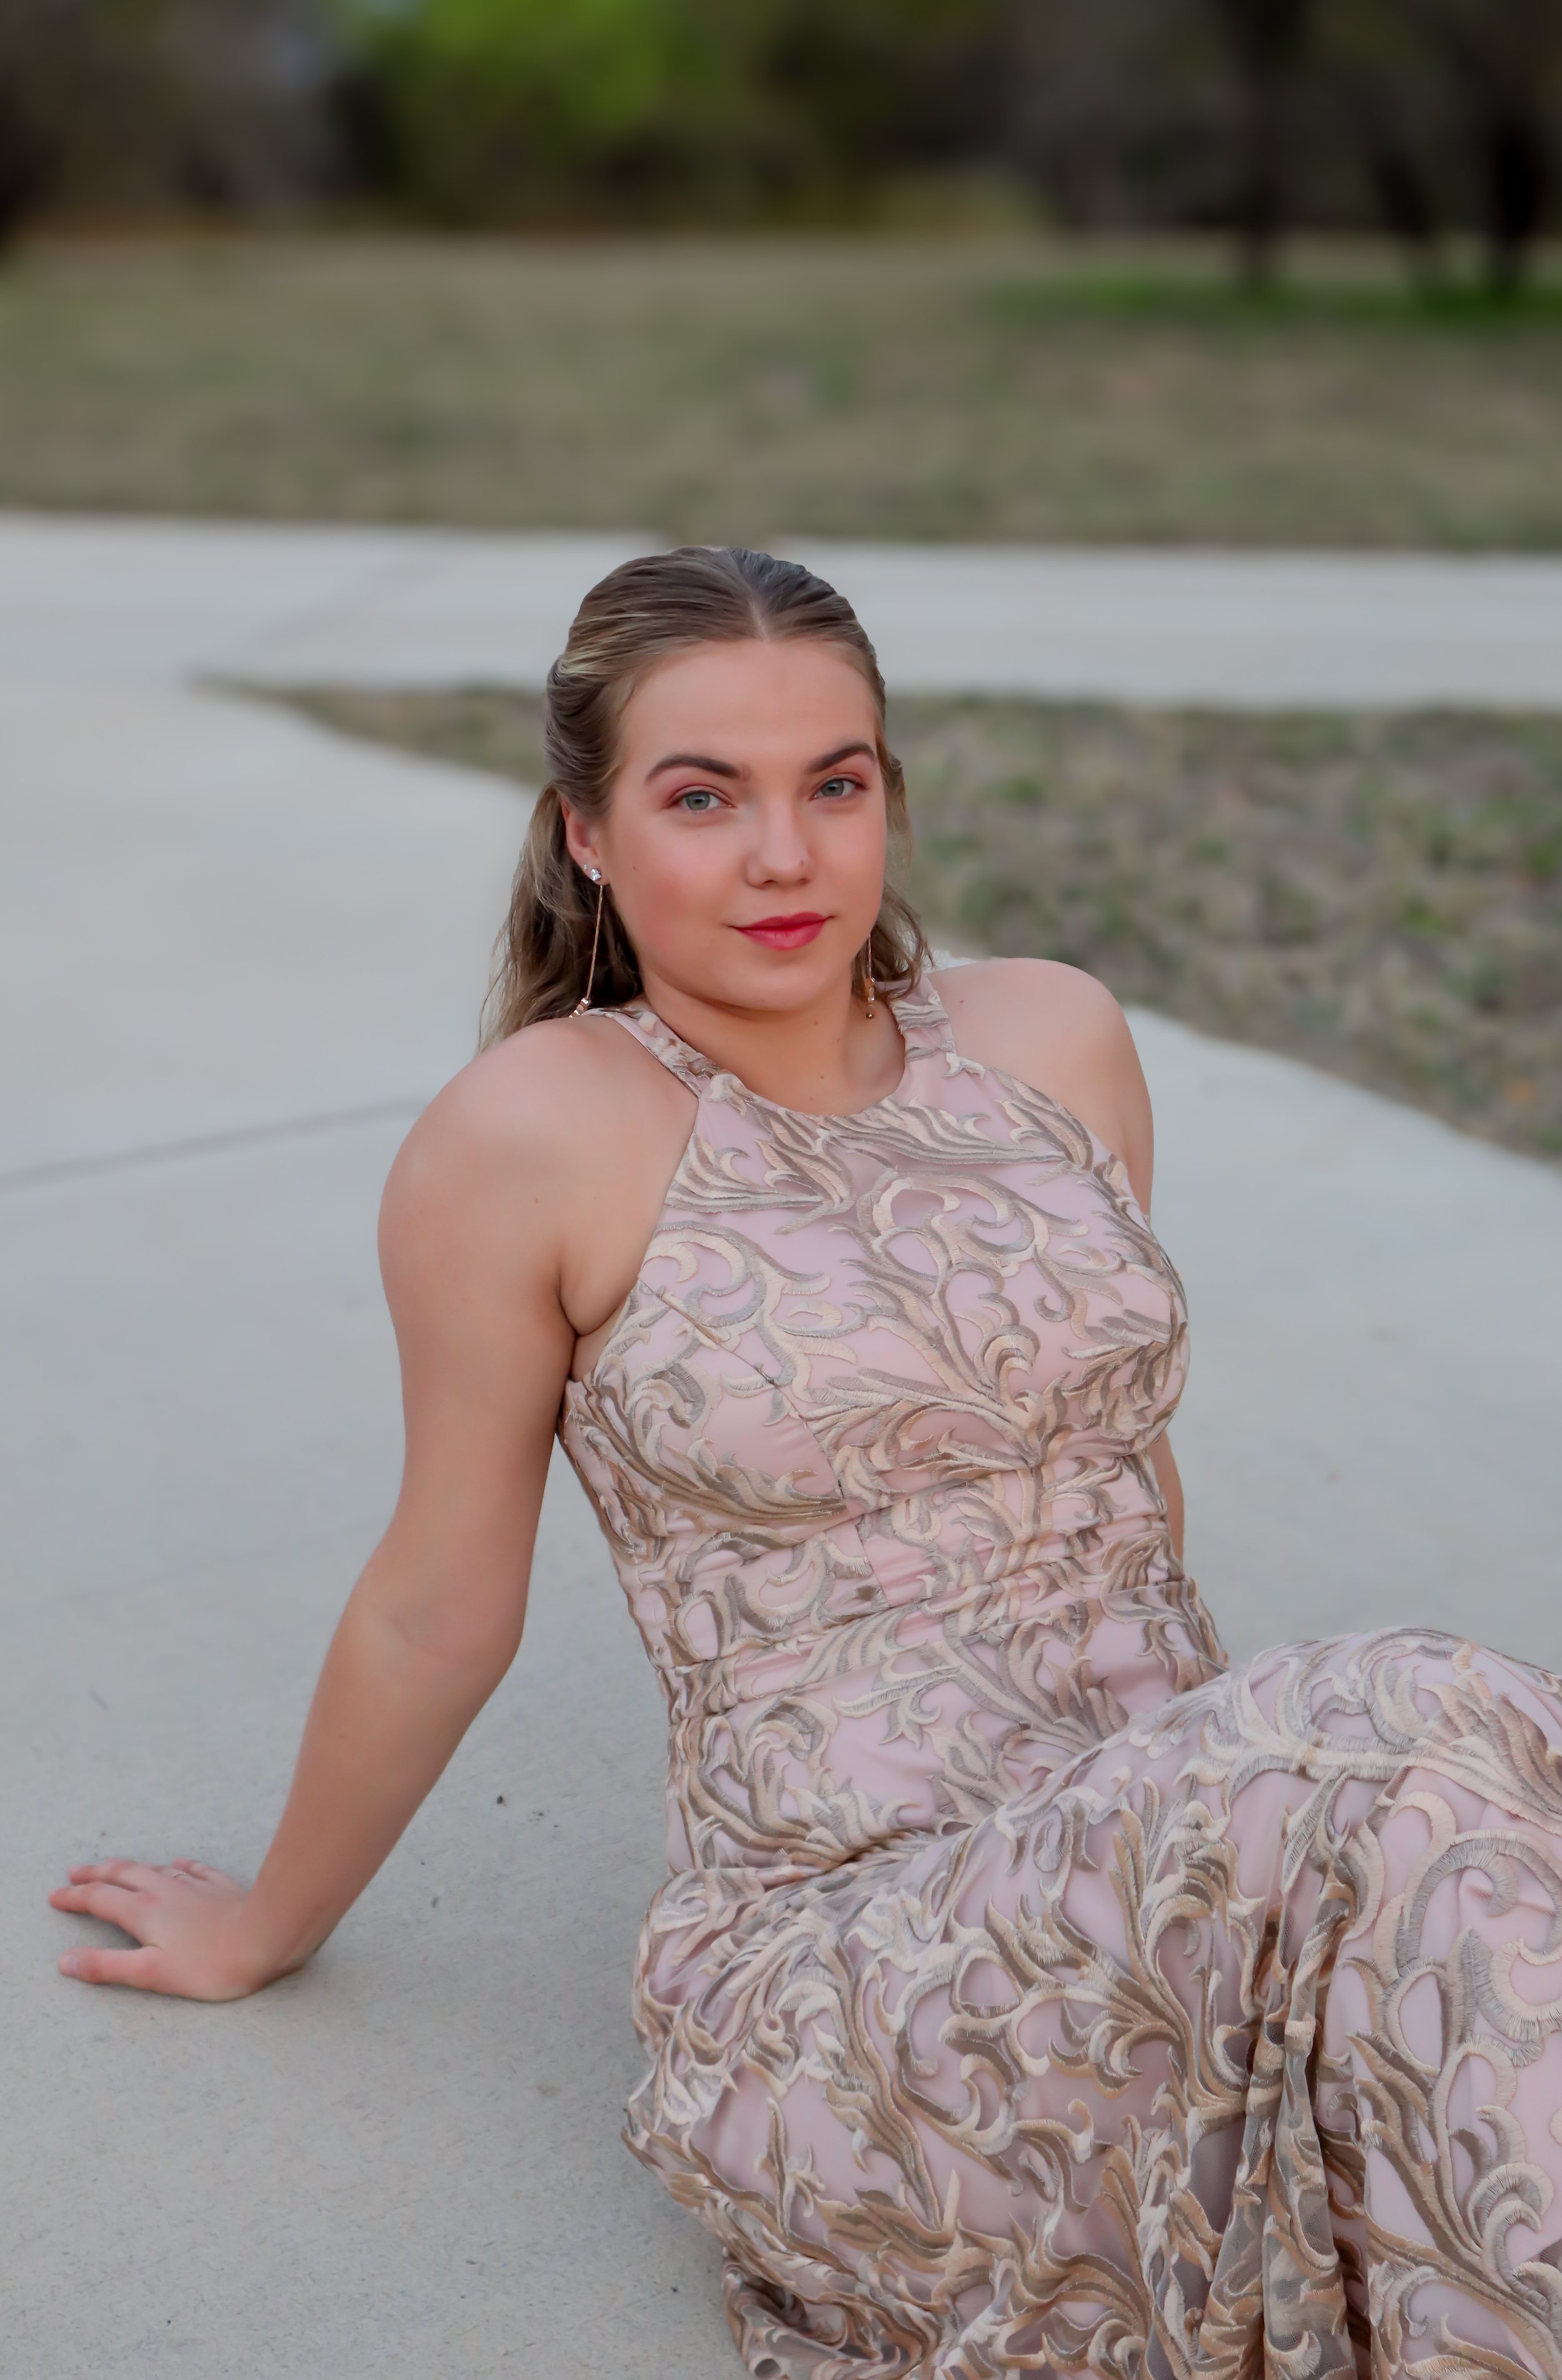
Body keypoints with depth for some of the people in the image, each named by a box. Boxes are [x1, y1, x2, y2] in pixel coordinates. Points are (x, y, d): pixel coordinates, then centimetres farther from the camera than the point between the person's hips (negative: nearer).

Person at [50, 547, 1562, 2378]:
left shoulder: (1056, 1040, 7)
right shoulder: (530, 1138, -8)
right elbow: (438, 1612, 5)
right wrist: (268, 1930, 16)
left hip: (1184, 1849, 5)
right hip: (847, 1952, -4)